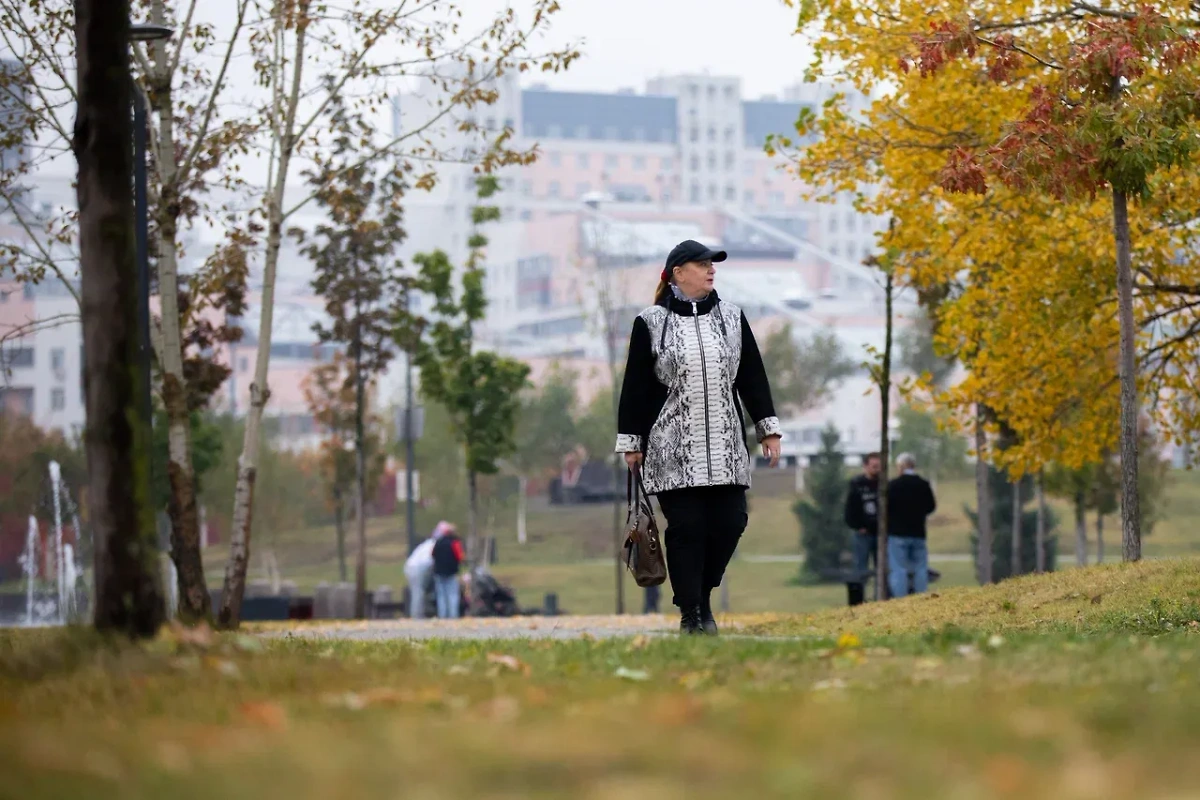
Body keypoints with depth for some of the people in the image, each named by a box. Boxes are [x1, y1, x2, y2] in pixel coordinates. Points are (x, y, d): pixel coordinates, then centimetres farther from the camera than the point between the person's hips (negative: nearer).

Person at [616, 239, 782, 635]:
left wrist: (769, 429, 9)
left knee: (729, 522, -1)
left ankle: (703, 597, 20)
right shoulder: (651, 324, 1)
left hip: (725, 446, 3)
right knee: (686, 528, -5)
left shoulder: (731, 318, 11)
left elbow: (753, 377, 13)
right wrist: (631, 442, 1)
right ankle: (690, 614, 3)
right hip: (673, 448, -3)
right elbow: (636, 386, 2)